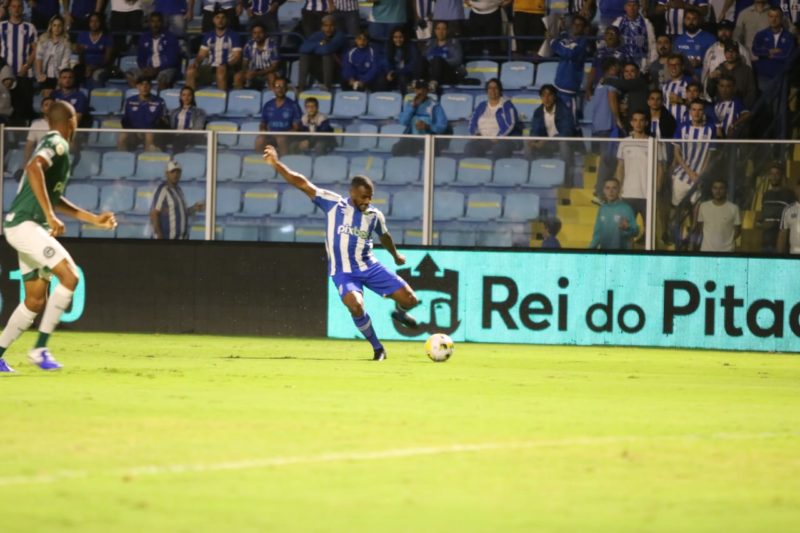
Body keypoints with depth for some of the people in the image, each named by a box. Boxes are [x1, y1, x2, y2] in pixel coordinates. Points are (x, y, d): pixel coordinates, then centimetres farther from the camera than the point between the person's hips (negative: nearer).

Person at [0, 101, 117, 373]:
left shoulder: (53, 145, 21)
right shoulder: (57, 144, -9)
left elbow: (53, 199, 30)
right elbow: (33, 168, -30)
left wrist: (94, 219, 28)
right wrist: (50, 216, -31)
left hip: (28, 227, 10)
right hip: (25, 224, -10)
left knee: (36, 300, 12)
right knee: (70, 276, -19)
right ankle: (40, 348, -20)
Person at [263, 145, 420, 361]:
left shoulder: (374, 215, -1)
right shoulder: (333, 203, -8)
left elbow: (384, 236, 22)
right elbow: (302, 183, -12)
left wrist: (396, 256, 38)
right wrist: (276, 164, -19)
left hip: (370, 268, 3)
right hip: (343, 272, -3)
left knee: (409, 300, -5)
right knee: (356, 307, -31)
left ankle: (399, 312, 36)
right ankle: (377, 349, -8)